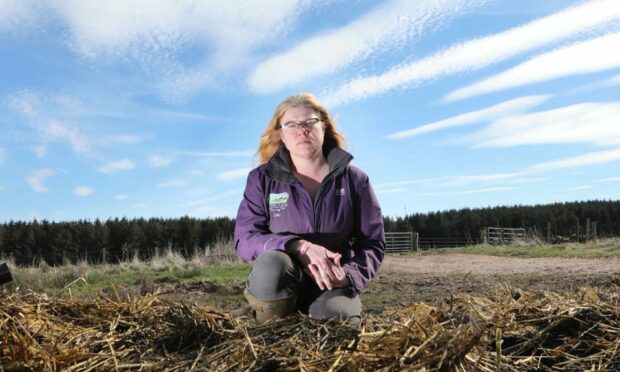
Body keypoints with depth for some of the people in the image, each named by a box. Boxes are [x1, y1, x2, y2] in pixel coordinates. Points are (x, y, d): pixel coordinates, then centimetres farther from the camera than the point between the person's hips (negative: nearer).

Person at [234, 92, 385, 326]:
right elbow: (244, 238, -9)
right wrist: (299, 247, -26)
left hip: (333, 281, 0)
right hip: (277, 282, 1)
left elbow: (372, 243, -1)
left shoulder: (354, 179, -1)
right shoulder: (261, 179, -2)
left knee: (337, 318, -33)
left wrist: (348, 275, -23)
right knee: (270, 264, -34)